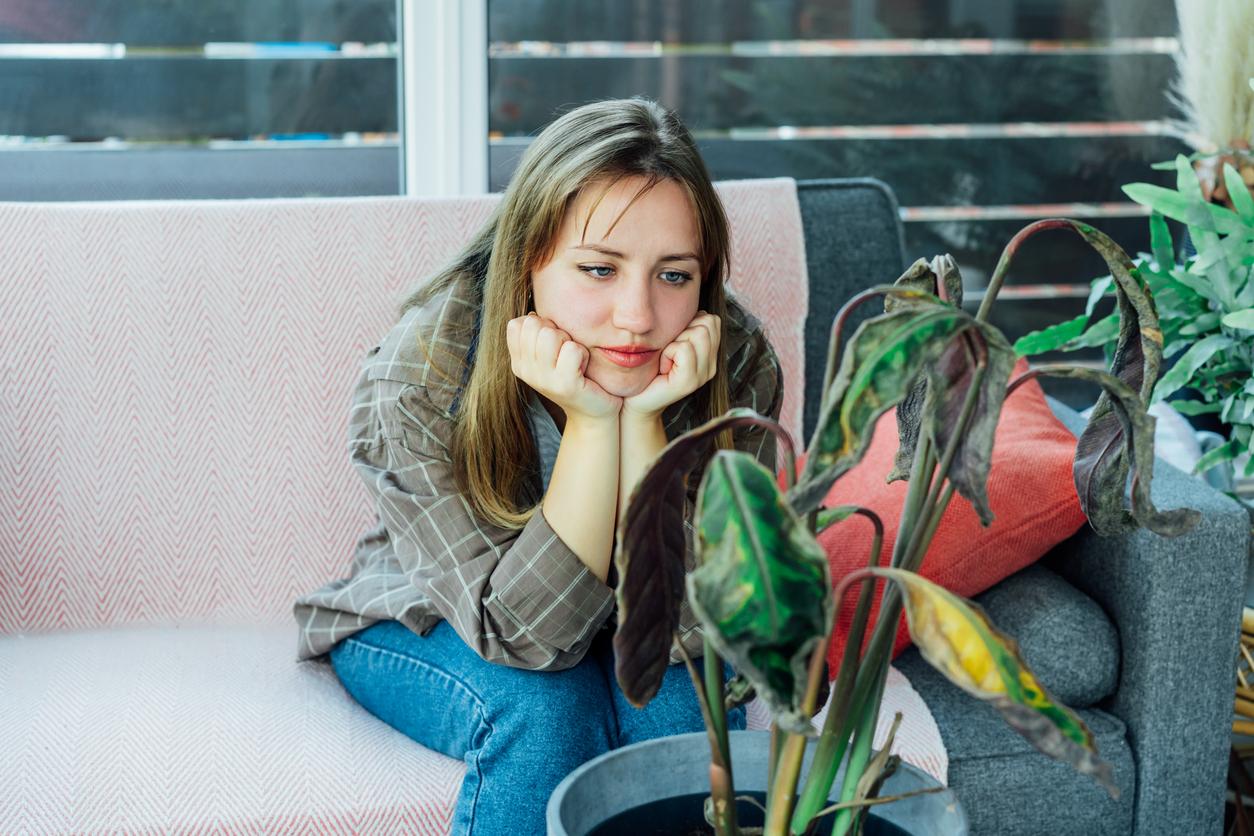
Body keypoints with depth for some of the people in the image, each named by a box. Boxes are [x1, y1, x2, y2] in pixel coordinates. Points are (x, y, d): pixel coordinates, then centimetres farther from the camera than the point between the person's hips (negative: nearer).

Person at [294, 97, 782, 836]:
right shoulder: (413, 383, -30)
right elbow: (526, 633, -30)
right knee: (543, 709, -31)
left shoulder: (740, 363, -24)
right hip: (429, 627, -2)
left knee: (683, 689, -29)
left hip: (614, 635, 2)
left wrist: (642, 419, -38)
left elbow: (685, 625, -25)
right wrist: (591, 421, -41)